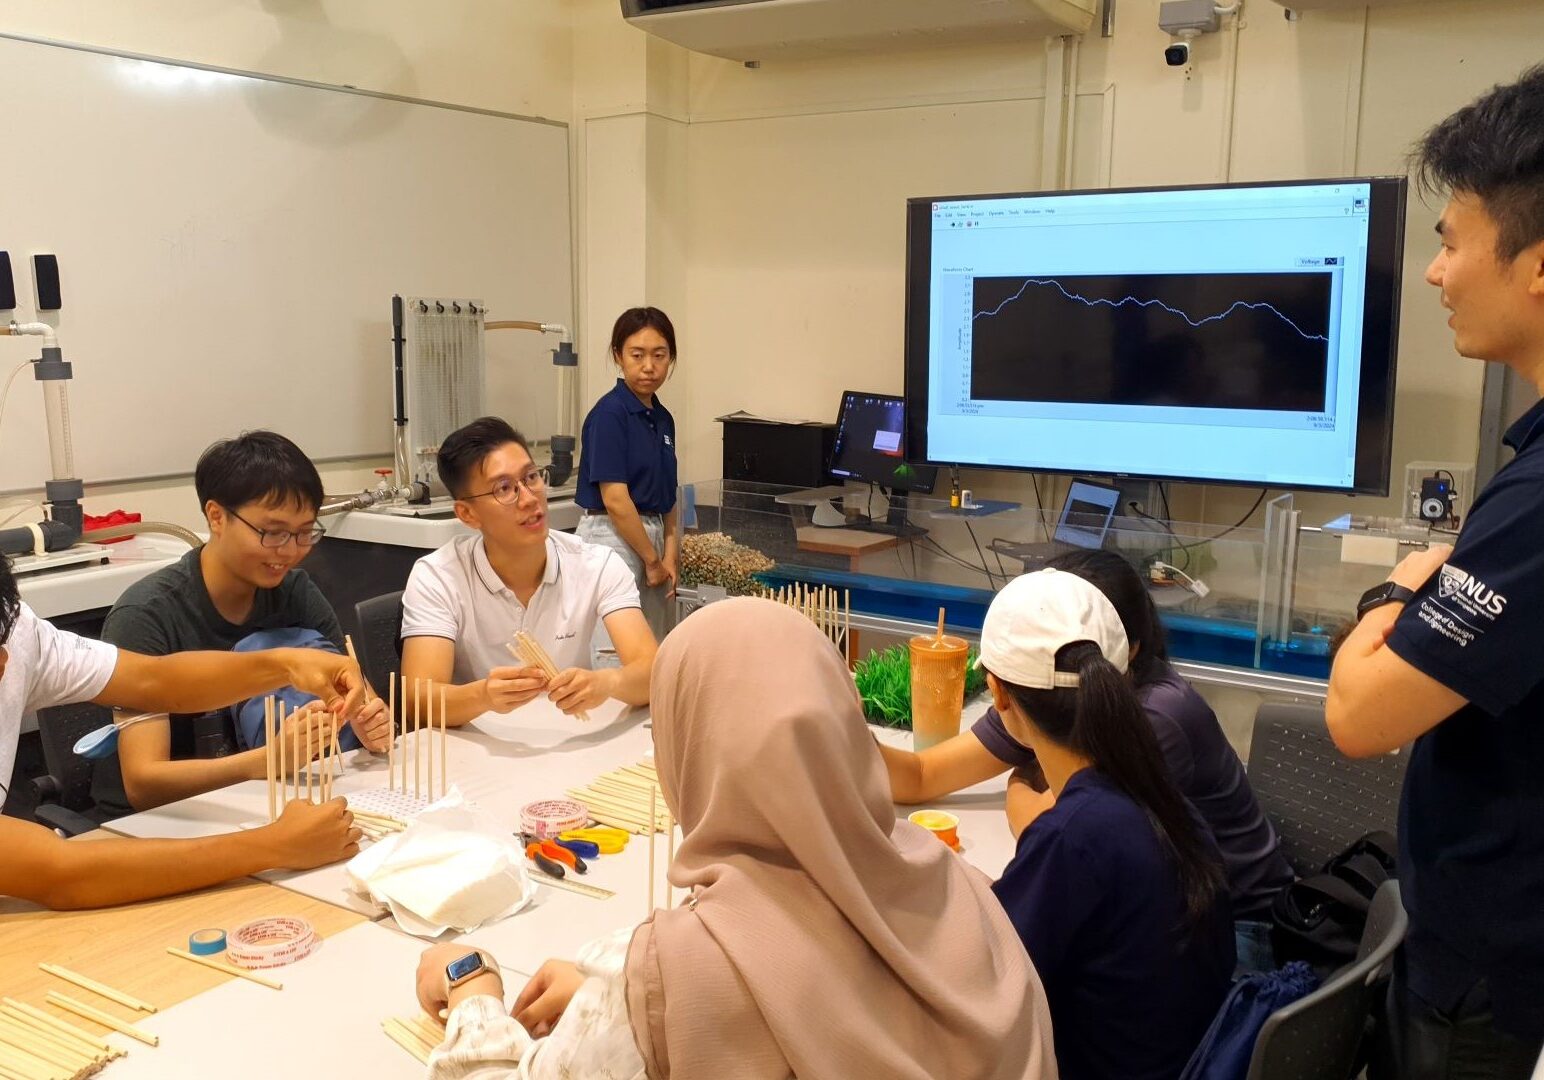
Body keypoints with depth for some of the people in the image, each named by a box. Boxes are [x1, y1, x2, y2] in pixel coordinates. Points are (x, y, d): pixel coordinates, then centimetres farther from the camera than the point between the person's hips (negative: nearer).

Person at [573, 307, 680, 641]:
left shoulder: (663, 418, 10)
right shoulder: (609, 413, -13)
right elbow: (615, 500, -17)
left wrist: (670, 553, 3)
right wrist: (653, 560, -10)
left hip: (650, 535, 8)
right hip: (612, 538, -8)